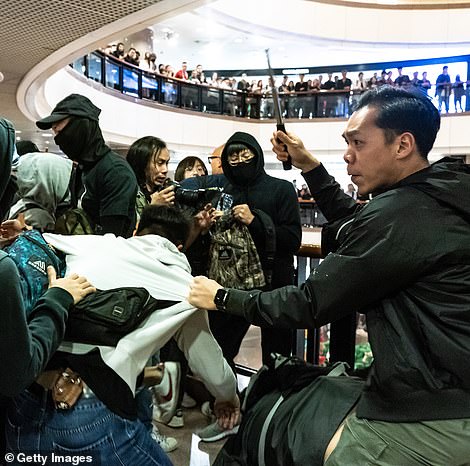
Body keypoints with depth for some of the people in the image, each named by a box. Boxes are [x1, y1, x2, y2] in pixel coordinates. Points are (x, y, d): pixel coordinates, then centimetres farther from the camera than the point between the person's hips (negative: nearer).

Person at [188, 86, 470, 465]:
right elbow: (358, 221, 20)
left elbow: (311, 304, -18)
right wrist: (308, 164, 17)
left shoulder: (400, 214, -23)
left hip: (428, 417, -9)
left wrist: (222, 298, -5)